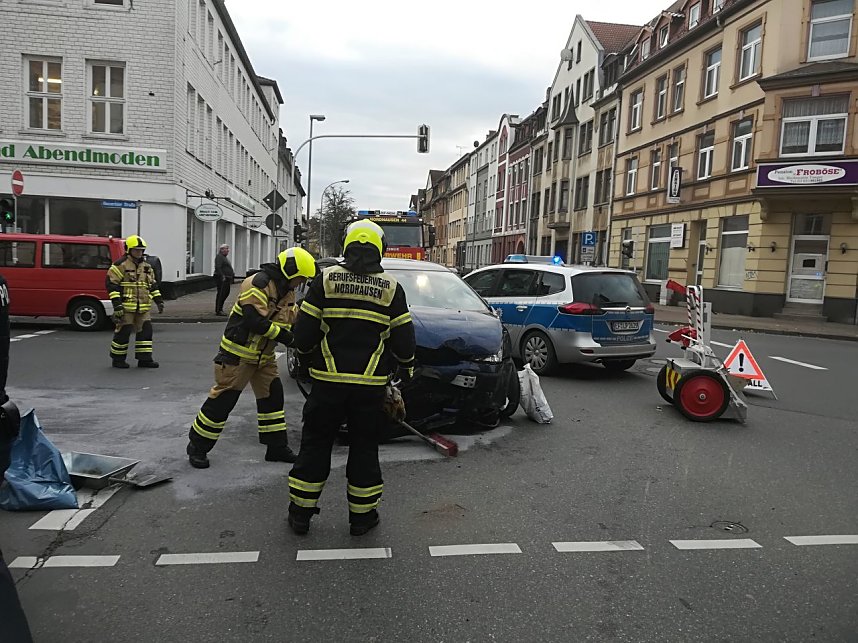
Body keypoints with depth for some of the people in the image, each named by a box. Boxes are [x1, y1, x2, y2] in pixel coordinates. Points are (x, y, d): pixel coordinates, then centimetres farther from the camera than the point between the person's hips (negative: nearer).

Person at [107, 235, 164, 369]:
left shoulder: (146, 266, 16)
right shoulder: (120, 265, -7)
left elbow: (153, 284, 23)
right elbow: (112, 285, -11)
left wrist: (159, 300, 15)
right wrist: (117, 304, -17)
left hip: (143, 308, 7)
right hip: (126, 307, -6)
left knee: (145, 330, 4)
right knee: (123, 332, -1)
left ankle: (144, 359, 10)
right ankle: (118, 359, 12)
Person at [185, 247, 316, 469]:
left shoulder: (286, 292, 9)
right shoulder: (259, 283, -21)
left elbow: (290, 321, 12)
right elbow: (254, 320, -29)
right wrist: (284, 336, -24)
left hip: (264, 356, 9)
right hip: (238, 353, -9)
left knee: (272, 397, 9)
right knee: (222, 400, -2)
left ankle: (277, 447, 20)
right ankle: (197, 446, 14)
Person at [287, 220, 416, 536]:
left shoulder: (326, 279, -2)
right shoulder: (391, 288, -1)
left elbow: (304, 330, -1)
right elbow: (403, 337, 3)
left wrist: (305, 361, 16)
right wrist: (406, 368, 19)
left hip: (328, 379, 0)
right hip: (371, 383, 0)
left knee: (315, 443, 12)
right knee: (364, 447, 12)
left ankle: (300, 513, 20)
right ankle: (362, 516, 21)